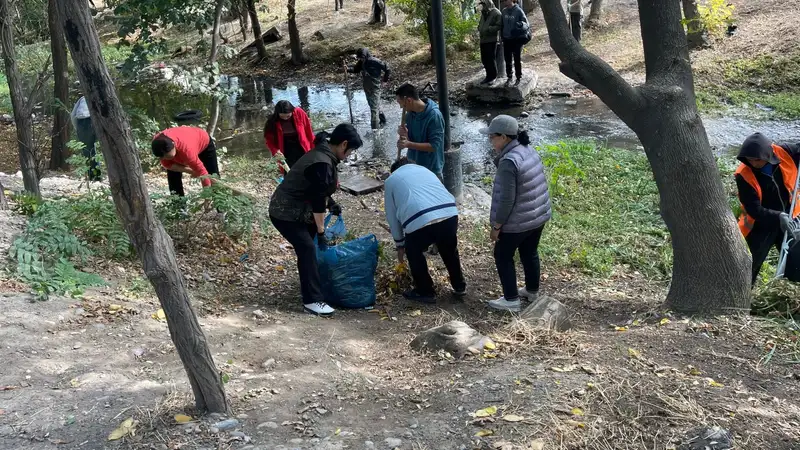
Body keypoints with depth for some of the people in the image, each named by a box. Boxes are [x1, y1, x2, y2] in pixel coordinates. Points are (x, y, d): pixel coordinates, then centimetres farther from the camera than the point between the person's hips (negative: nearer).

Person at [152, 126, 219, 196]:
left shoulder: (186, 149, -50)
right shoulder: (157, 142, -34)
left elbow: (202, 172, -45)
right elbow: (167, 164, -20)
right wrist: (190, 171, -32)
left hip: (204, 142, -4)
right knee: (173, 176, -8)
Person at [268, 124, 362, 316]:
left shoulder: (323, 153, 6)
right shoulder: (323, 163, -26)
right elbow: (317, 200, -23)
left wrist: (330, 203, 12)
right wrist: (321, 232, -17)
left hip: (296, 210, 11)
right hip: (286, 213, -11)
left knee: (308, 246, 15)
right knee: (307, 249, -14)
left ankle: (310, 288, 28)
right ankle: (312, 300, -13)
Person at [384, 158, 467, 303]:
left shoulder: (391, 180, 25)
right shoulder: (425, 170, 36)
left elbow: (392, 217, 27)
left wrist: (400, 245, 37)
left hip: (420, 220, -4)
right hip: (450, 214, 4)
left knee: (413, 252, 24)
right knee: (450, 250, 30)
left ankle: (425, 292, 30)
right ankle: (460, 286, 42)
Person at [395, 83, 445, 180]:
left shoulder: (434, 116, -23)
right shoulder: (410, 114, -1)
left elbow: (434, 146, -24)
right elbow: (409, 140, 4)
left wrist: (409, 144, -28)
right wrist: (404, 135, -19)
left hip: (431, 170, -7)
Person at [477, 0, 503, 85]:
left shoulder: (496, 13, -11)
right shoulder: (483, 13, 15)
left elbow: (498, 26, -17)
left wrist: (488, 29, -23)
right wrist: (479, 29, 7)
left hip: (491, 40, -8)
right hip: (483, 39, 8)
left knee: (490, 59, -4)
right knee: (484, 59, 11)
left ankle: (493, 76, 9)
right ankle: (489, 76, 22)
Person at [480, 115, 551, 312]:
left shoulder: (509, 162, -27)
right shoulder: (530, 151, 2)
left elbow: (507, 199, -25)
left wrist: (497, 225, -16)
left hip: (518, 222, -9)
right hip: (539, 215, 9)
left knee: (503, 257, 10)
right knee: (530, 253, 25)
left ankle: (511, 300, 16)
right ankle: (532, 291, 42)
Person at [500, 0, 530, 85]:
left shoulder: (518, 11, -11)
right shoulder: (504, 11, 4)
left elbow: (526, 24, -9)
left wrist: (521, 25, -26)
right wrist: (502, 35, 13)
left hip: (517, 39, -5)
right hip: (506, 40, 5)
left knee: (517, 60, 3)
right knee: (508, 60, 11)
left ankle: (518, 78, 12)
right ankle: (509, 77, 23)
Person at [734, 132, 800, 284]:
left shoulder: (784, 152, -18)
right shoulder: (744, 175, -26)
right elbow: (754, 210, -25)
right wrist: (778, 217, -40)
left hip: (788, 219, 4)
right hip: (760, 225, -4)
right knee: (749, 269, 3)